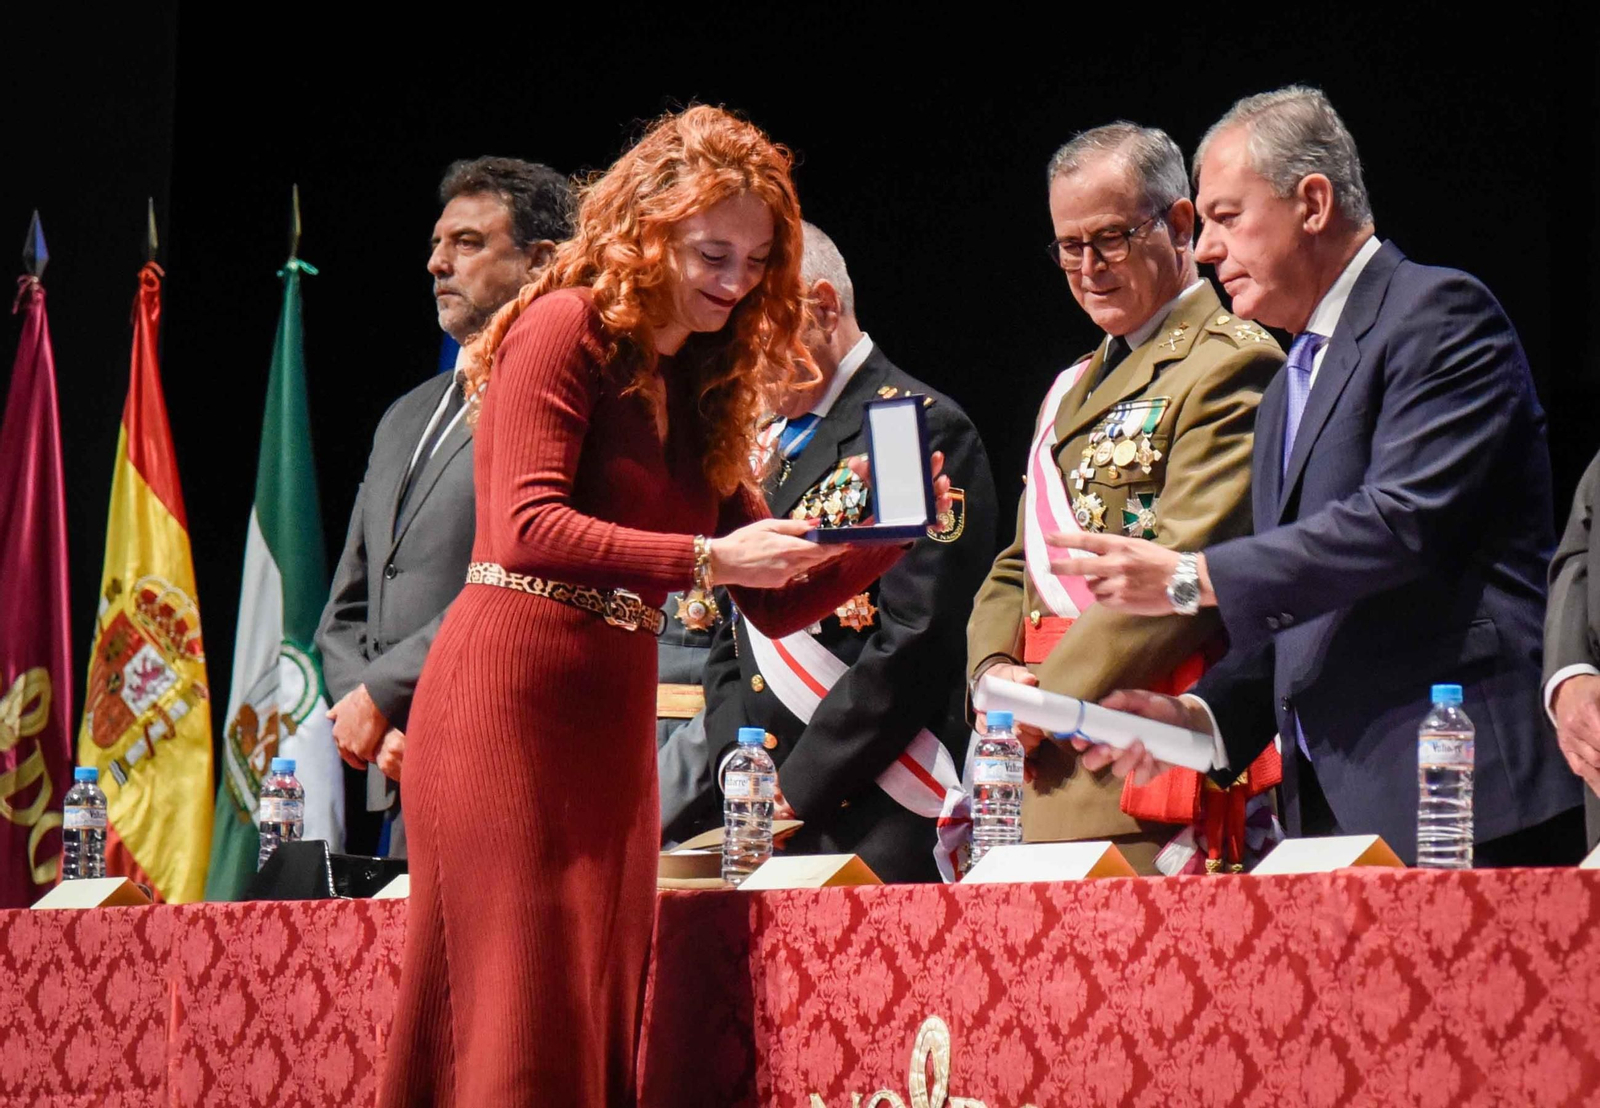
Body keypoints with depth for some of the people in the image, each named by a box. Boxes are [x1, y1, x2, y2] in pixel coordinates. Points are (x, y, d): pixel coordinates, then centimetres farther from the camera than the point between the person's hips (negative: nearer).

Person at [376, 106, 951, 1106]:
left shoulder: (704, 385, 18)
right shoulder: (566, 328, -4)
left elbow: (775, 604, 15)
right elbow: (528, 526, -17)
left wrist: (888, 536, -1)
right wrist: (705, 559, -22)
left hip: (615, 716, 8)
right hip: (509, 695, -8)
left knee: (606, 1016, 4)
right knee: (522, 1023, -10)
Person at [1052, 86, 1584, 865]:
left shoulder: (1439, 315, -5)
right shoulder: (1287, 395, 25)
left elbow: (1402, 523, -18)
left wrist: (1191, 577, -14)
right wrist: (1199, 714, 7)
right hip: (1335, 813, 8)